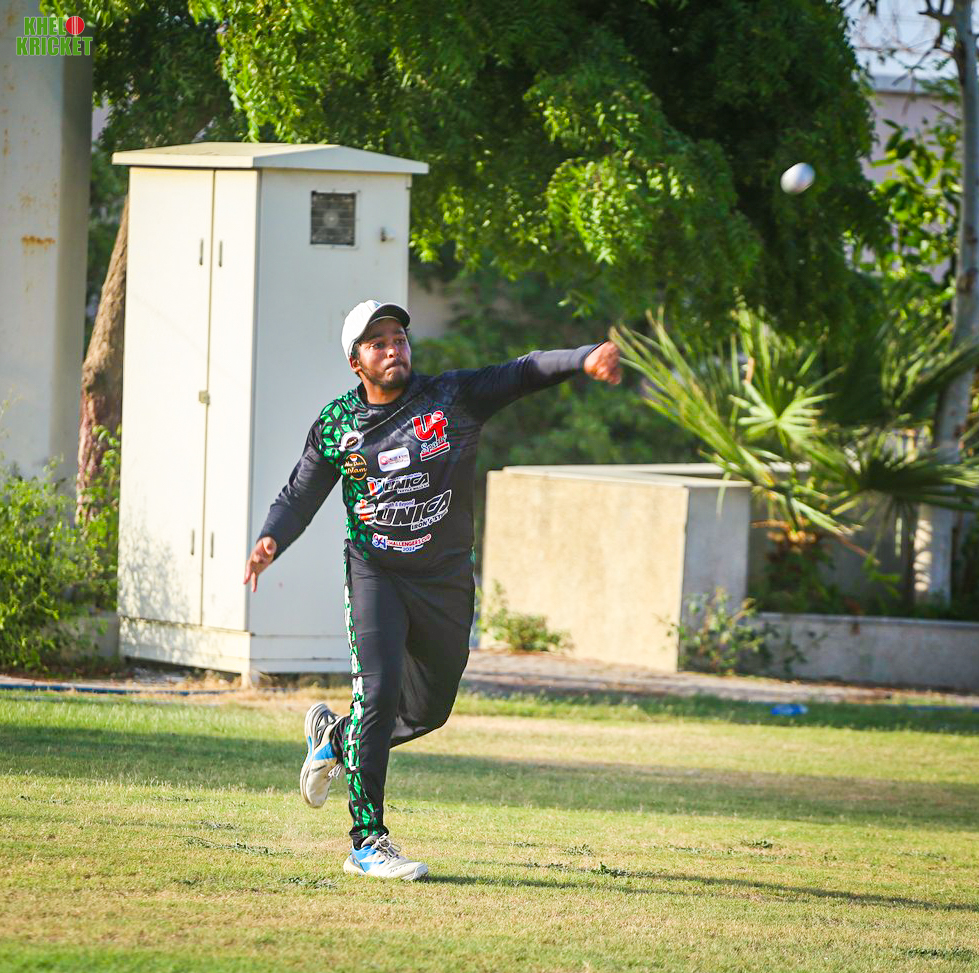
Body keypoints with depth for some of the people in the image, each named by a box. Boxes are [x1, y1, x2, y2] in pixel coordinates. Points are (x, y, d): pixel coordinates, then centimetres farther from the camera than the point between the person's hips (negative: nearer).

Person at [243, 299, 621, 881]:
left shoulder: (455, 397, -5)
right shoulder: (336, 424, -1)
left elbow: (523, 374, -16)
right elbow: (300, 496, 7)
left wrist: (585, 359, -33)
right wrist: (271, 541, -13)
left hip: (446, 580, 2)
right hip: (375, 573, -2)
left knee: (430, 708, 12)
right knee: (379, 692, -18)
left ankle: (335, 736, 42)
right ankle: (367, 842, -13)